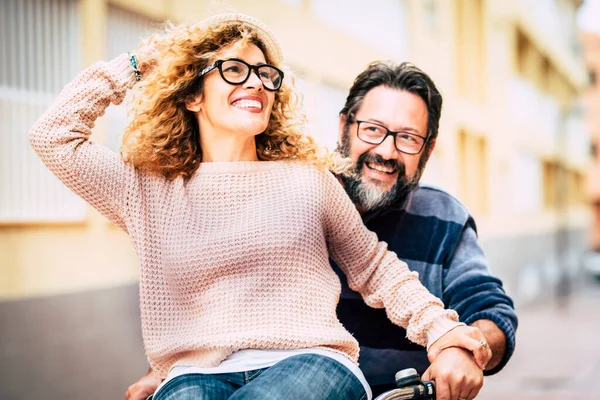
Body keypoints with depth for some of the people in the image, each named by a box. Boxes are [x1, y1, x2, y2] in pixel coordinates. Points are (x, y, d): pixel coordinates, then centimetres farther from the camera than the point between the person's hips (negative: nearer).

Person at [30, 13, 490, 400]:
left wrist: (439, 327, 9)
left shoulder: (309, 180, 17)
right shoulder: (148, 191, 16)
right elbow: (53, 136, 11)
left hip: (310, 361, 1)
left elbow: (376, 268, 23)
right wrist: (137, 64, 18)